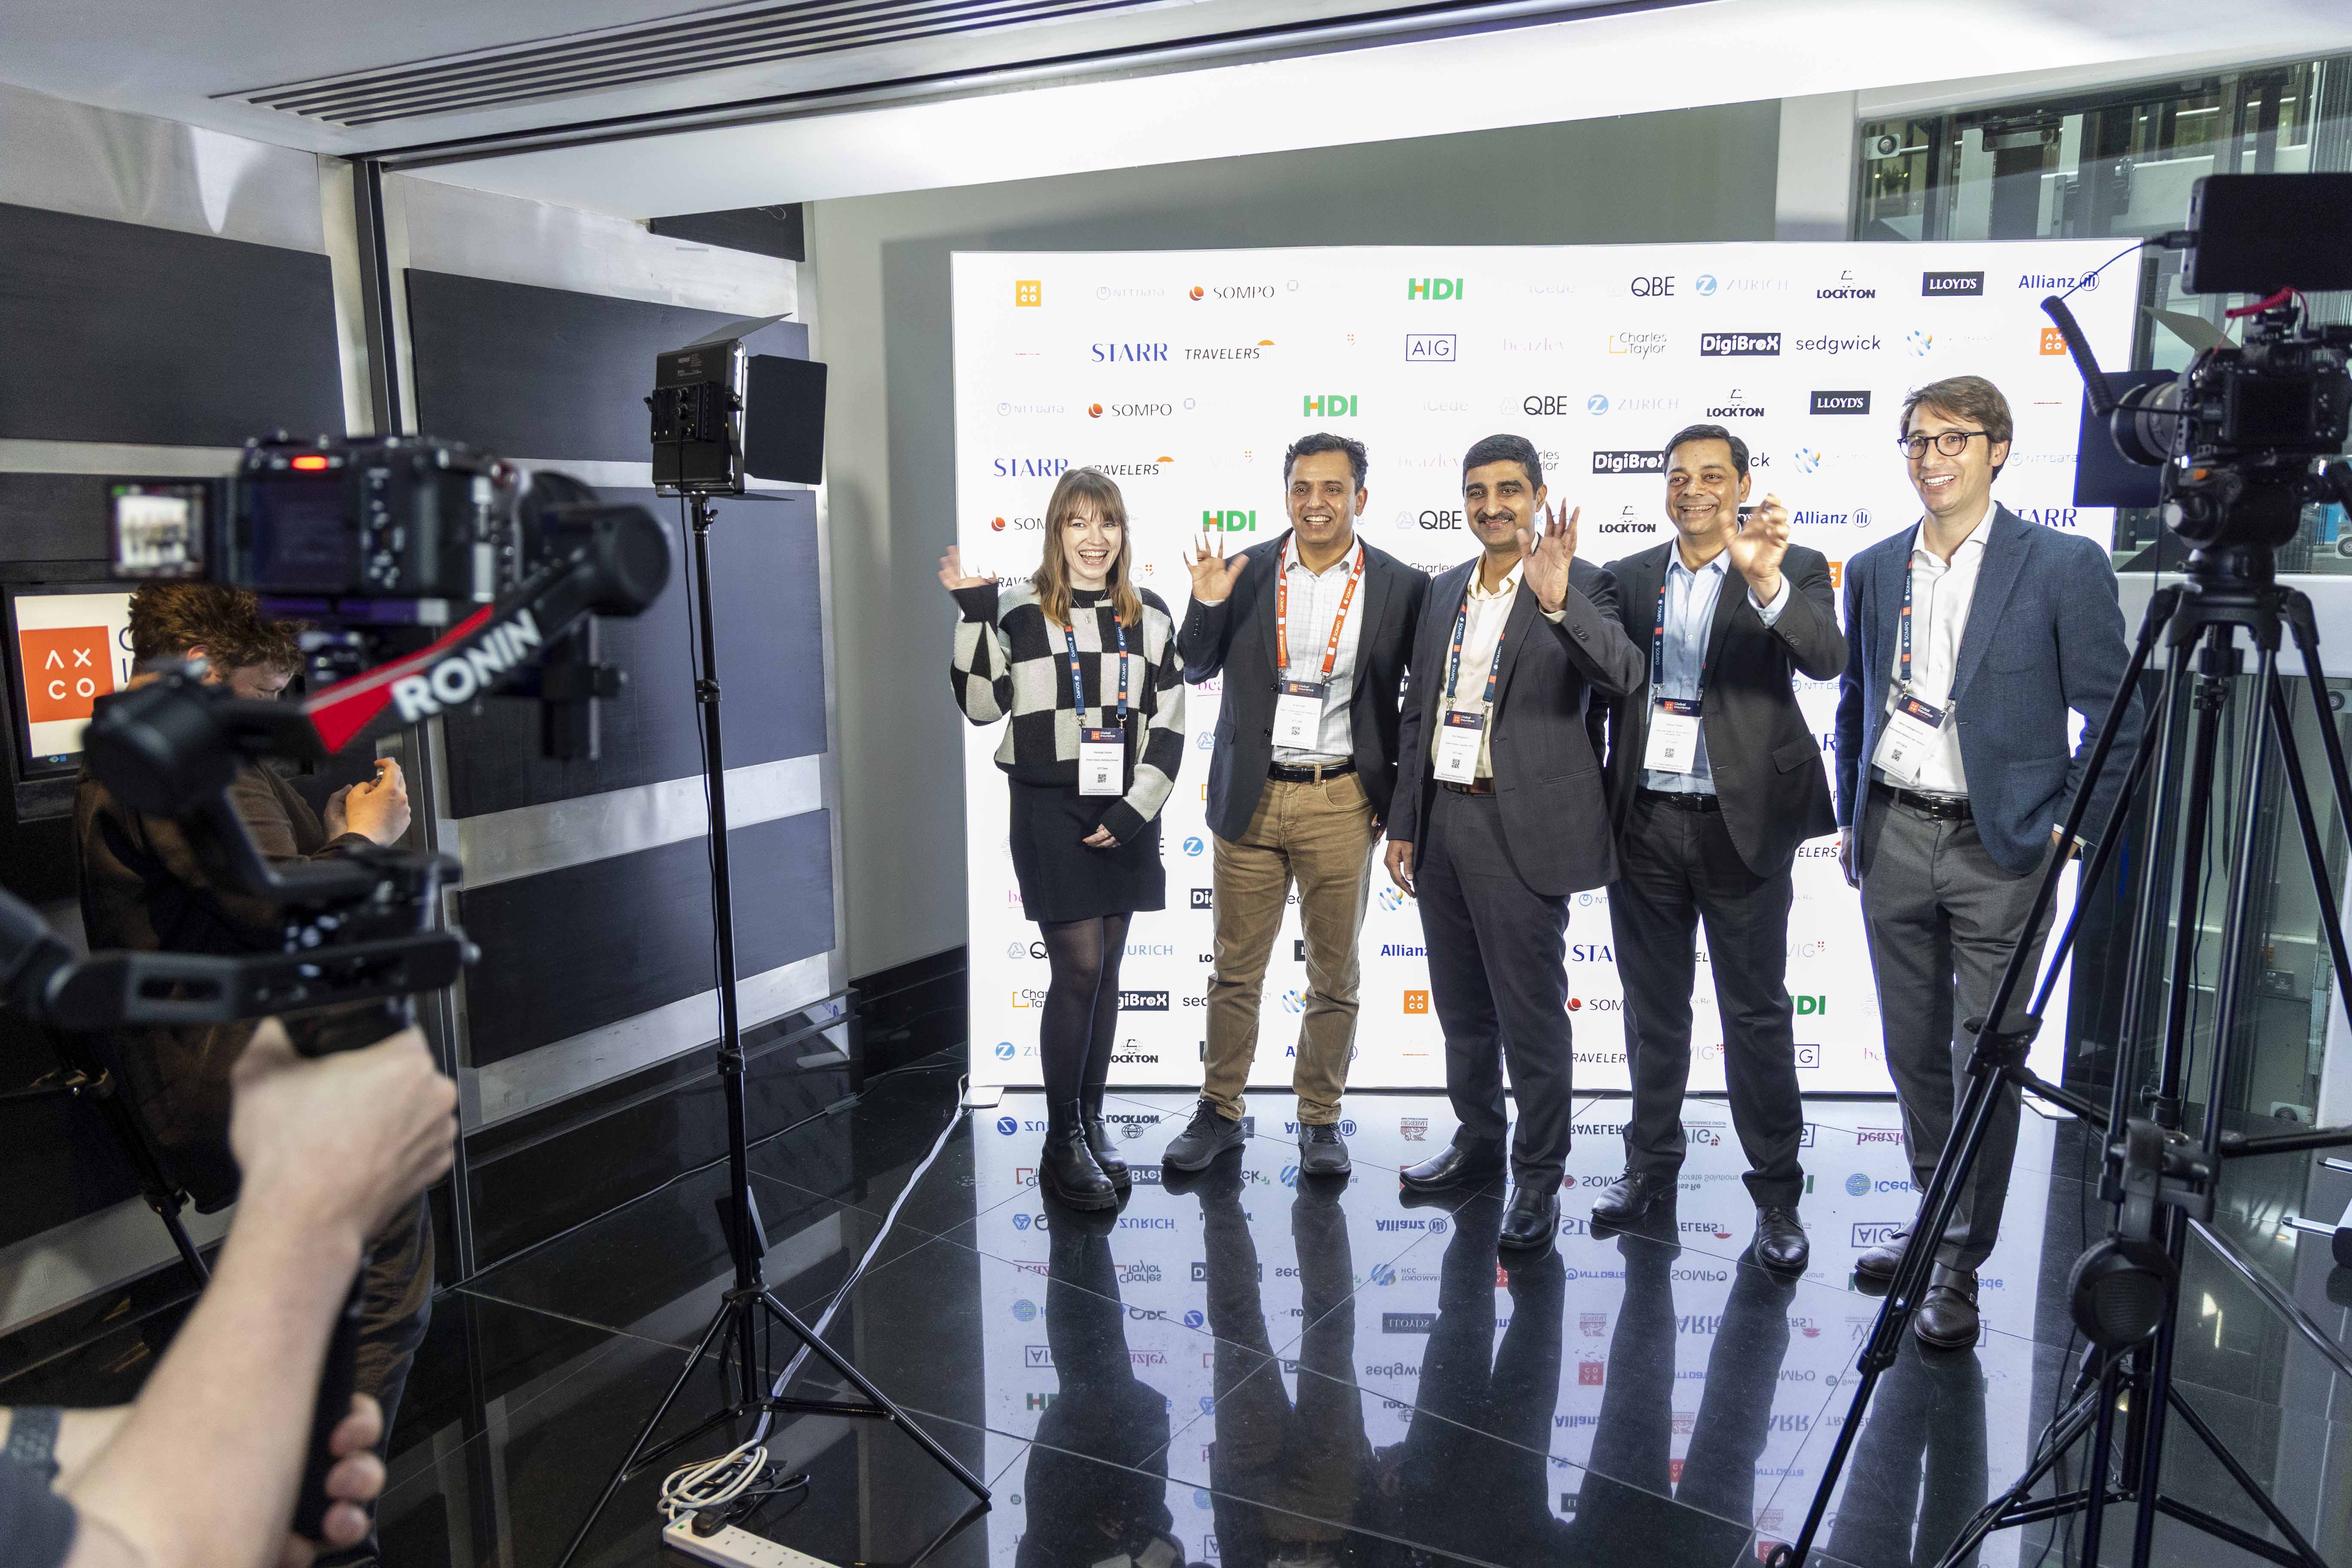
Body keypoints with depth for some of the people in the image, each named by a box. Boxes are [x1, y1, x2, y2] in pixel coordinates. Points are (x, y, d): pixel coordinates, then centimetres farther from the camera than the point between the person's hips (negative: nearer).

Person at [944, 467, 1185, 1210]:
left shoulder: (1149, 616, 7)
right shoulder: (1020, 610, 0)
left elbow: (1169, 727, 6)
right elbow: (981, 705, -5)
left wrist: (1135, 811, -4)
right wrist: (974, 614, -13)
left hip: (1125, 814, 3)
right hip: (1049, 811, -3)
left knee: (1105, 970, 8)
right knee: (1079, 968, -6)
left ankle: (1091, 1122, 21)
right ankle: (1062, 1142, 6)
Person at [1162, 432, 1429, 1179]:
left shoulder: (1399, 586, -1)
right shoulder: (1245, 573, 2)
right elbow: (1196, 671, 7)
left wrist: (1403, 794, -4)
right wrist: (1207, 606, -10)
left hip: (1342, 803, -1)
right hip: (1250, 800, 1)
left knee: (1334, 974, 9)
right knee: (1234, 967, 10)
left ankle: (1320, 1119, 25)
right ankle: (1220, 1112, 25)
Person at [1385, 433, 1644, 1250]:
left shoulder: (1580, 586, -5)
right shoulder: (1444, 592, 12)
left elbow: (1621, 675, -23)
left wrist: (1556, 600, -37)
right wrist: (1402, 825, 14)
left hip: (1521, 827, -6)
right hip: (1442, 818, 6)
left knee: (1531, 1013, 1)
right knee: (1462, 1005, 18)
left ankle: (1539, 1179, 14)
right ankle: (1478, 1141, 35)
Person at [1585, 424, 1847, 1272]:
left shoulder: (1793, 569, -1)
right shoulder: (1628, 578, 7)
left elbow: (1826, 659, -20)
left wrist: (1766, 581, -34)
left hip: (1741, 822, -3)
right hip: (1645, 822, 3)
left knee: (1757, 1014, 4)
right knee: (1653, 1005, 15)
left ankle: (1777, 1193, 16)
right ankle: (1651, 1160, 30)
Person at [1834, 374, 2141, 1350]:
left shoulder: (2064, 566, -5)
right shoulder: (1873, 570, 9)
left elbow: (2114, 717, -3)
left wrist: (2068, 829, -8)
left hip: (2000, 847, -4)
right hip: (1892, 838, 5)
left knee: (1985, 1062, -1)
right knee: (1914, 1050, 14)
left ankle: (1959, 1268, 11)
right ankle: (1934, 1219, 31)